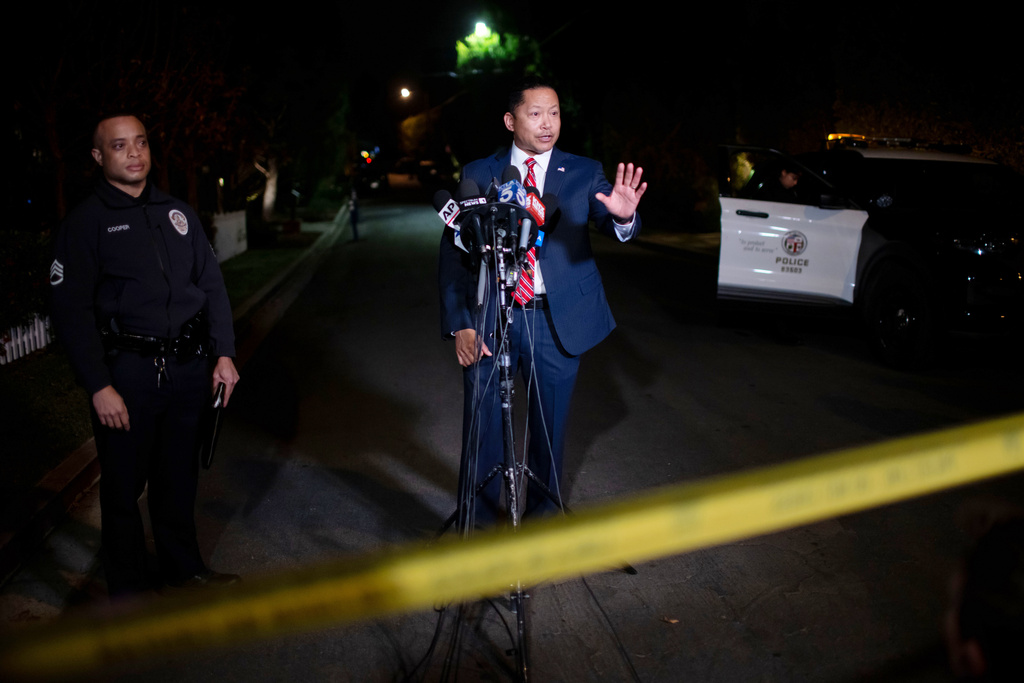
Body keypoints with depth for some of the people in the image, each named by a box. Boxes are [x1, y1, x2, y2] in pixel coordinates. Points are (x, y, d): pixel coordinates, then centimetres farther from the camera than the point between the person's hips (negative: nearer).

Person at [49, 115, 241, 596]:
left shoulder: (178, 213, 11)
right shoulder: (86, 222, -5)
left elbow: (212, 285, 13)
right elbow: (71, 309, -11)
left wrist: (224, 354, 5)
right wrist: (99, 387, -16)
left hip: (187, 369, 5)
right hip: (126, 373, -5)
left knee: (178, 476, 19)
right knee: (124, 485, 8)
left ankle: (184, 569, 36)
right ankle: (130, 588, 25)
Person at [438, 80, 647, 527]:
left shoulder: (584, 173, 5)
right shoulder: (478, 174, 4)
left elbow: (611, 226, -9)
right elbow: (453, 253, 2)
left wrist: (623, 216, -35)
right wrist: (460, 324, -8)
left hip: (557, 321, 1)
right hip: (488, 320, -1)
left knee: (550, 430, 11)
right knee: (482, 428, 4)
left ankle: (542, 522, 29)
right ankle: (476, 527, 20)